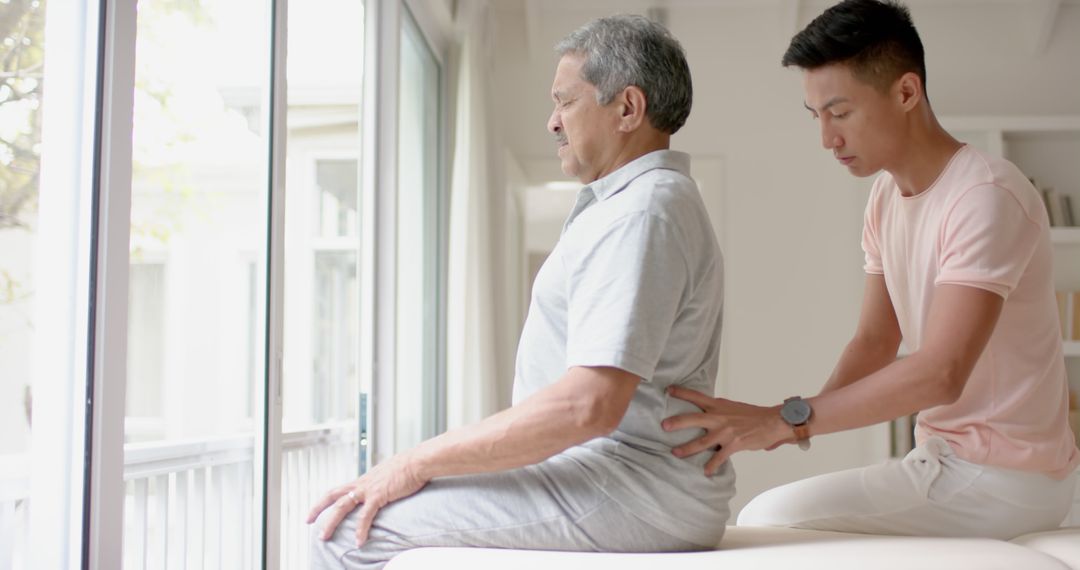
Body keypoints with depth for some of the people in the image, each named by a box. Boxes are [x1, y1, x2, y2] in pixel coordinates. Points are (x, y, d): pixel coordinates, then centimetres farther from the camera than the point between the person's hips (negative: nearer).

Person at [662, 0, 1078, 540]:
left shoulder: (985, 196, -22)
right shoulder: (885, 197, 7)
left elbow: (940, 373, -31)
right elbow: (875, 340, 7)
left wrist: (785, 419, -34)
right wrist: (799, 424, -10)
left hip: (1006, 477, -8)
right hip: (947, 456, 8)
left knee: (770, 519, -18)